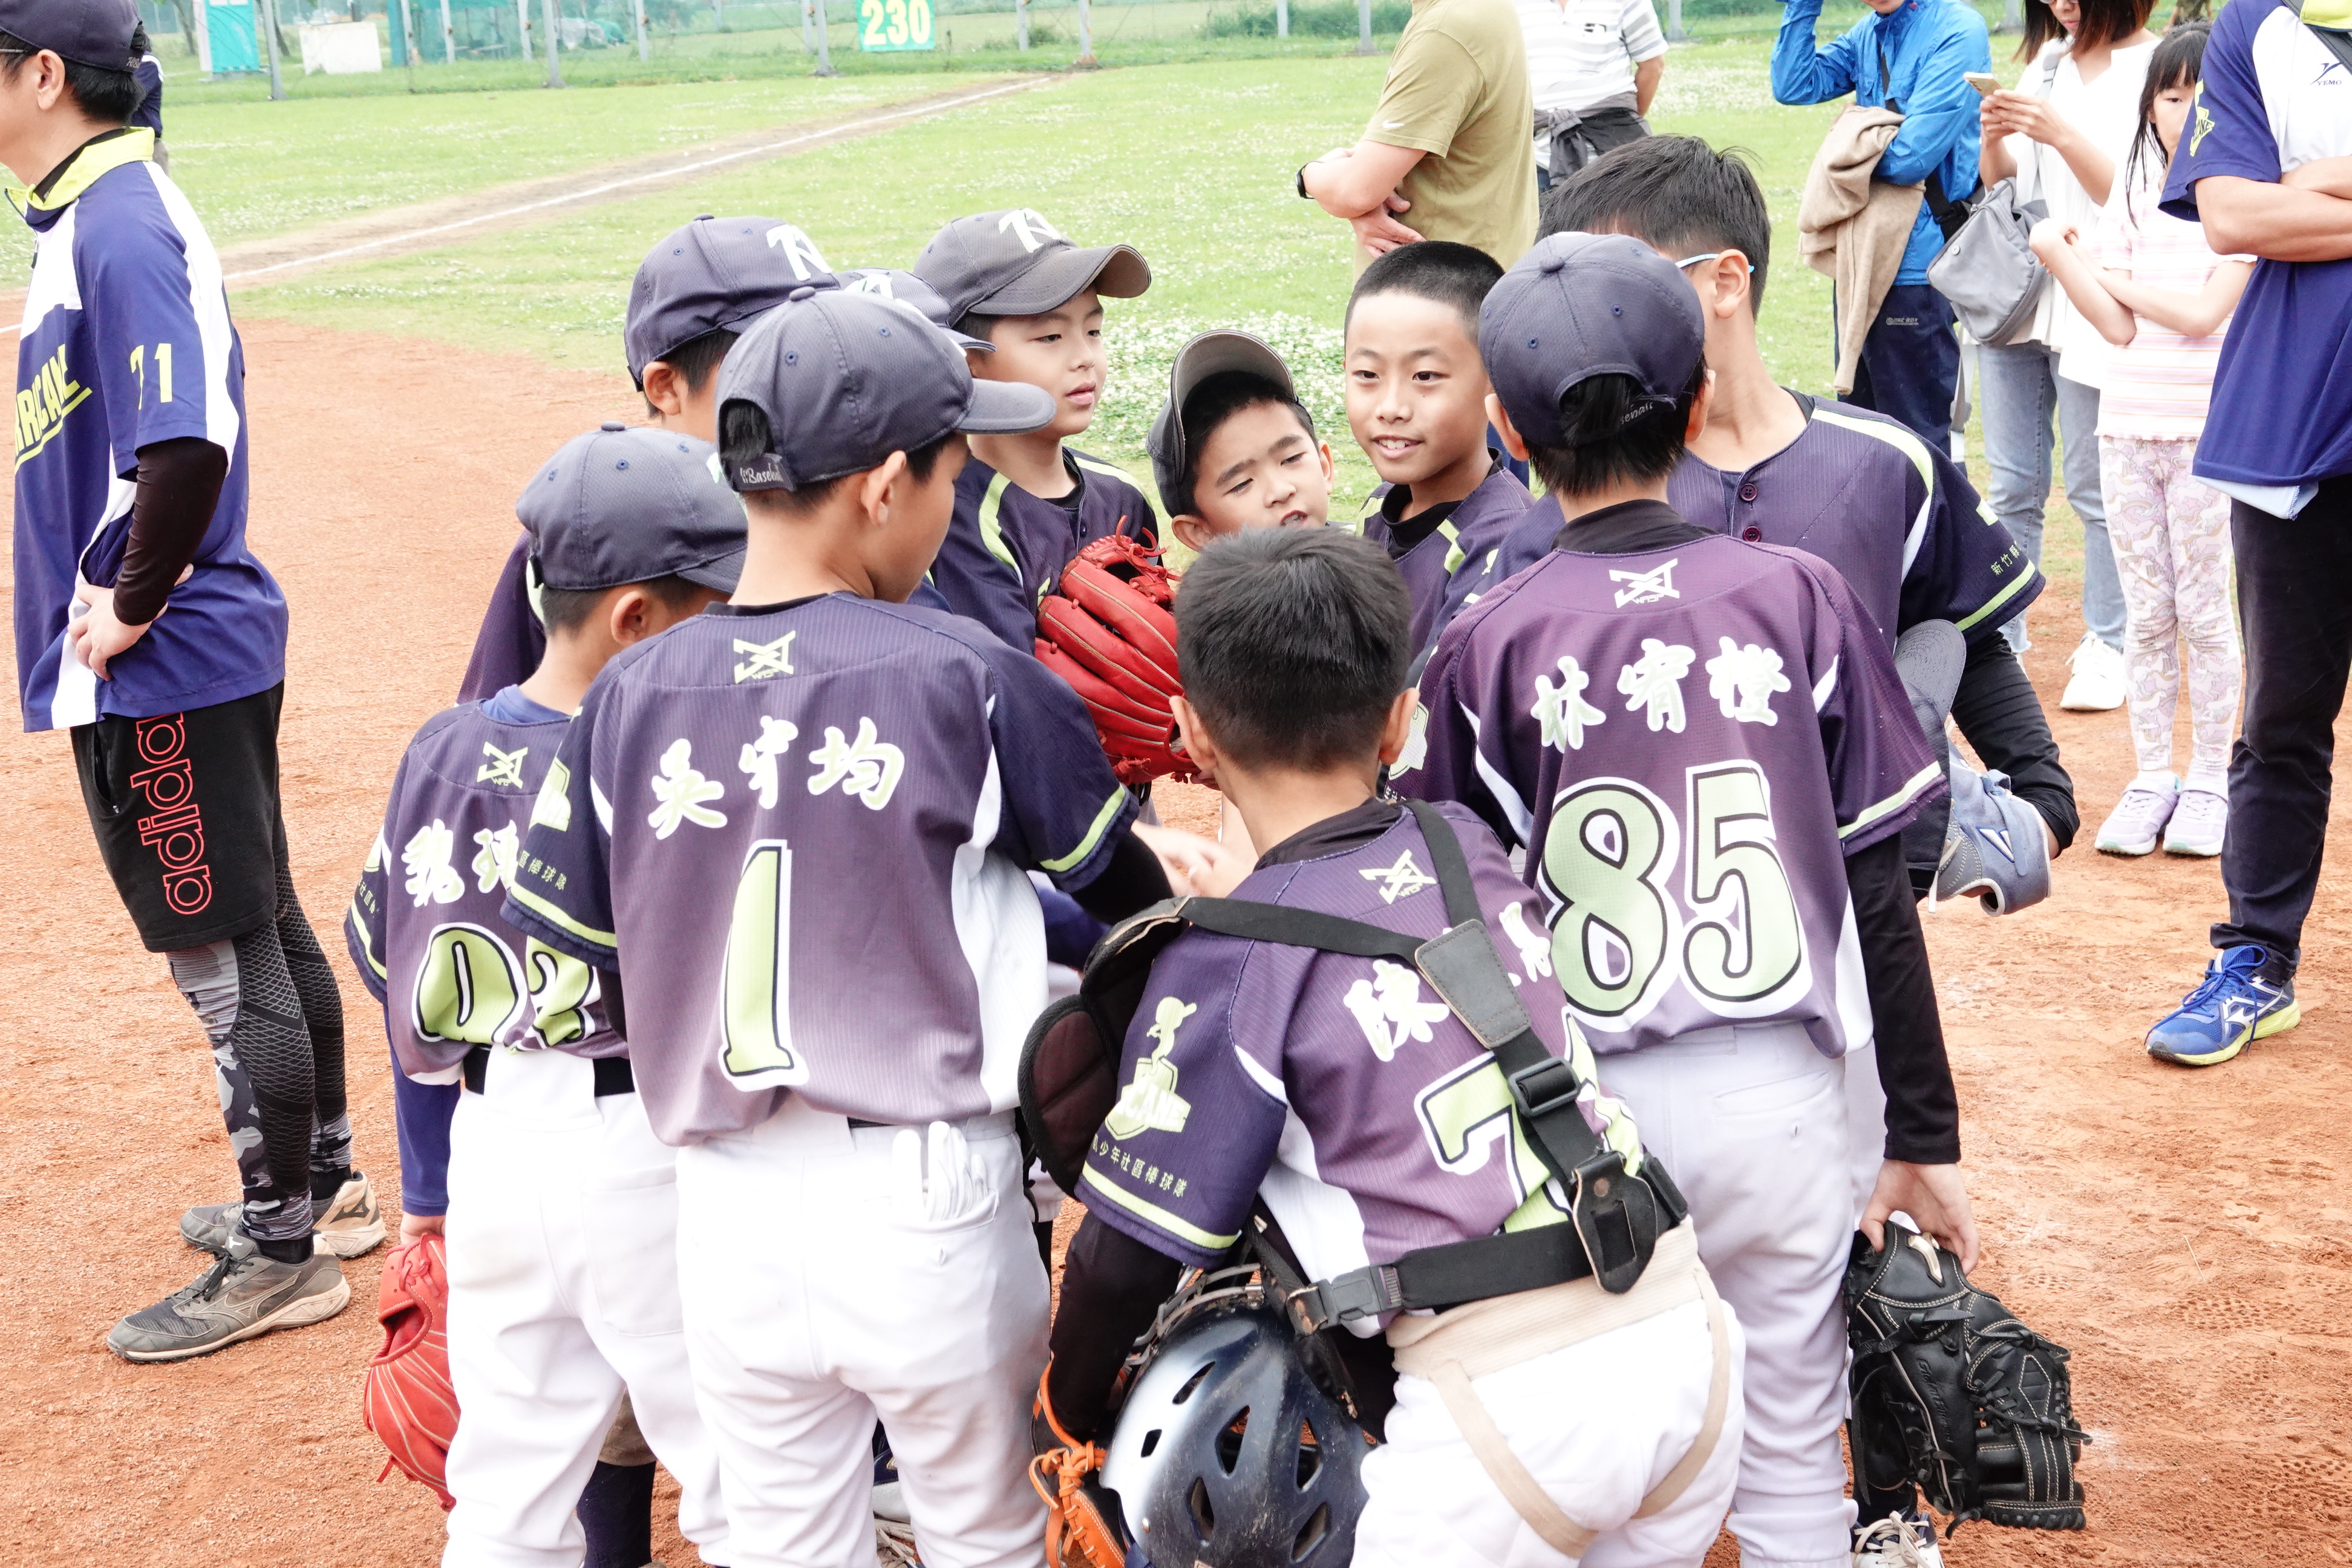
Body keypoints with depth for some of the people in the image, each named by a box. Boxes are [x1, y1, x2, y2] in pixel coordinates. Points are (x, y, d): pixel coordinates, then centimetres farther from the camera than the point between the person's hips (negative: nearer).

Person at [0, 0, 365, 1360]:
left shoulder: (122, 226, -19)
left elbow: (189, 449, -31)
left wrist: (130, 605, -20)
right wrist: (122, 601, 13)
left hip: (163, 666, -10)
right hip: (201, 653, 10)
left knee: (225, 955, 0)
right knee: (262, 927, 19)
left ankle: (281, 1258, 12)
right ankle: (325, 1184, 33)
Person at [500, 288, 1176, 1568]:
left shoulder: (627, 695, -3)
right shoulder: (968, 676, -12)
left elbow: (564, 948, 3)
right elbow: (1127, 890, -1)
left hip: (726, 1210, 3)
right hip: (930, 1203, -3)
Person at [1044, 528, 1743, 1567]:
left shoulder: (1228, 966, -8)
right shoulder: (1475, 849, 7)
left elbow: (1133, 1250, -2)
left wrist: (1075, 1393, 18)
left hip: (1509, 1395, -5)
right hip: (1687, 1330, 6)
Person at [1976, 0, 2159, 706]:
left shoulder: (2156, 66, -6)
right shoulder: (2047, 60, 14)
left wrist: (2061, 135, -21)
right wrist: (1995, 139, -5)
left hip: (2092, 311, -6)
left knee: (2095, 490, -1)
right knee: (2011, 488, 9)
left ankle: (2108, 649, 10)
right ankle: (1998, 639, 16)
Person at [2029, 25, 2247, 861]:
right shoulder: (2133, 194, 8)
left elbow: (2205, 311, -15)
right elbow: (2118, 327, 1)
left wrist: (2121, 281, -3)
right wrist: (2060, 258, -11)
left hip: (2207, 429, -4)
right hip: (2126, 423, 4)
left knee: (2204, 611, 2)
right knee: (2146, 613, 8)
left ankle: (2210, 780, 13)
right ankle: (2151, 777, 17)